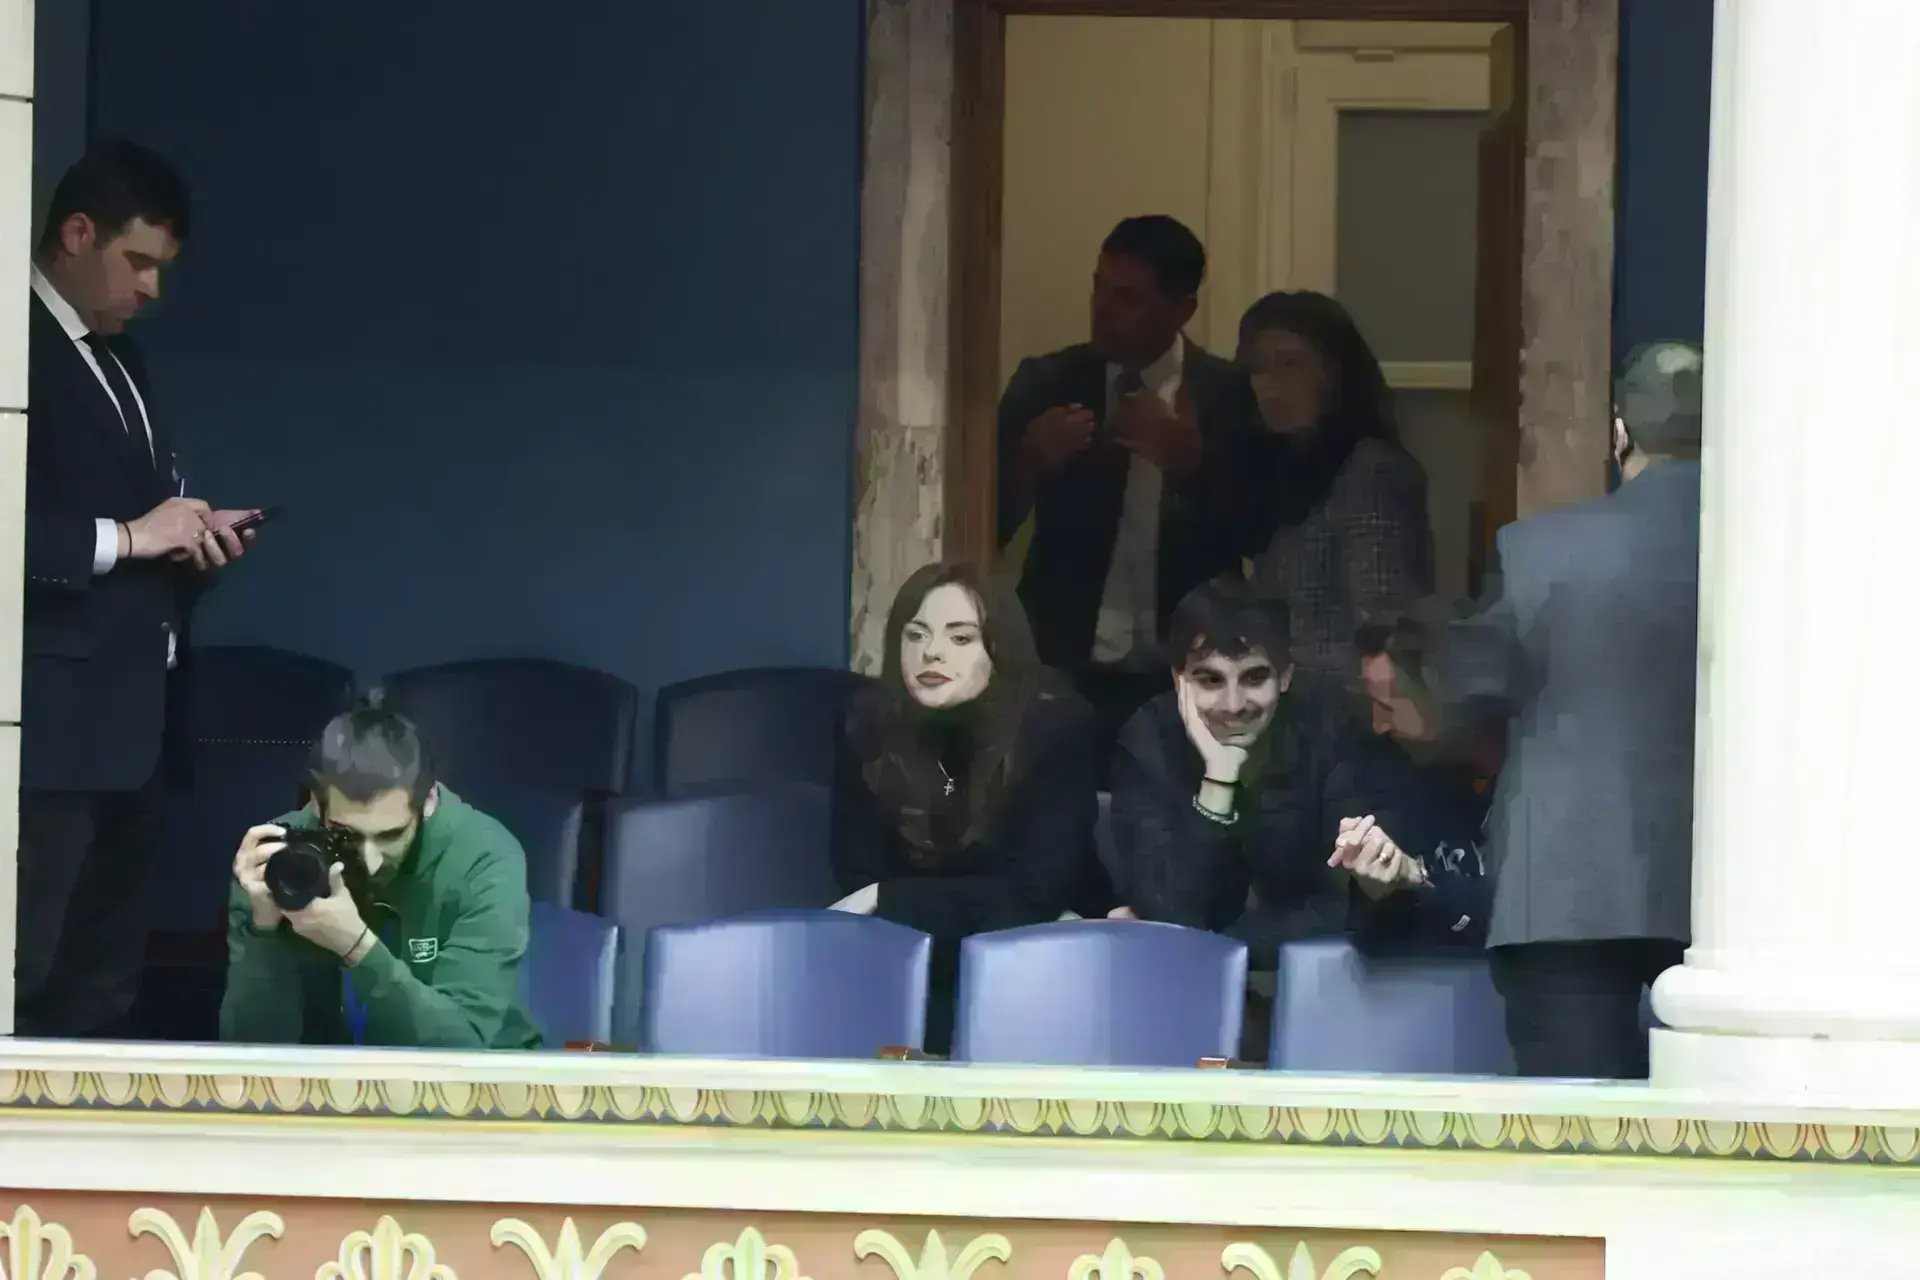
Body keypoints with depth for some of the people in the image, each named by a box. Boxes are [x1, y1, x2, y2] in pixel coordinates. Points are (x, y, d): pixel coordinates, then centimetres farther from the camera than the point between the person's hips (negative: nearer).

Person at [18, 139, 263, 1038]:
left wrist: (191, 536, 7)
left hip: (131, 722, 10)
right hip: (54, 725, -10)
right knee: (20, 990, -10)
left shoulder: (120, 362, 20)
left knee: (104, 987, 10)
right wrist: (127, 536, -19)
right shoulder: (21, 350, -11)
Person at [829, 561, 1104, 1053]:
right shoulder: (870, 723, -8)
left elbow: (1033, 893, -20)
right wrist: (969, 909, -22)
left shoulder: (1055, 722, -16)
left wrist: (886, 902, -22)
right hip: (919, 963, 2)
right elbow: (860, 878, -7)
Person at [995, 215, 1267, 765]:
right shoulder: (1045, 384, 4)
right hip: (1064, 669, 1)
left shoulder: (1234, 395, 1)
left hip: (1190, 679, 0)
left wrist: (1196, 463, -18)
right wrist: (1028, 458, -17)